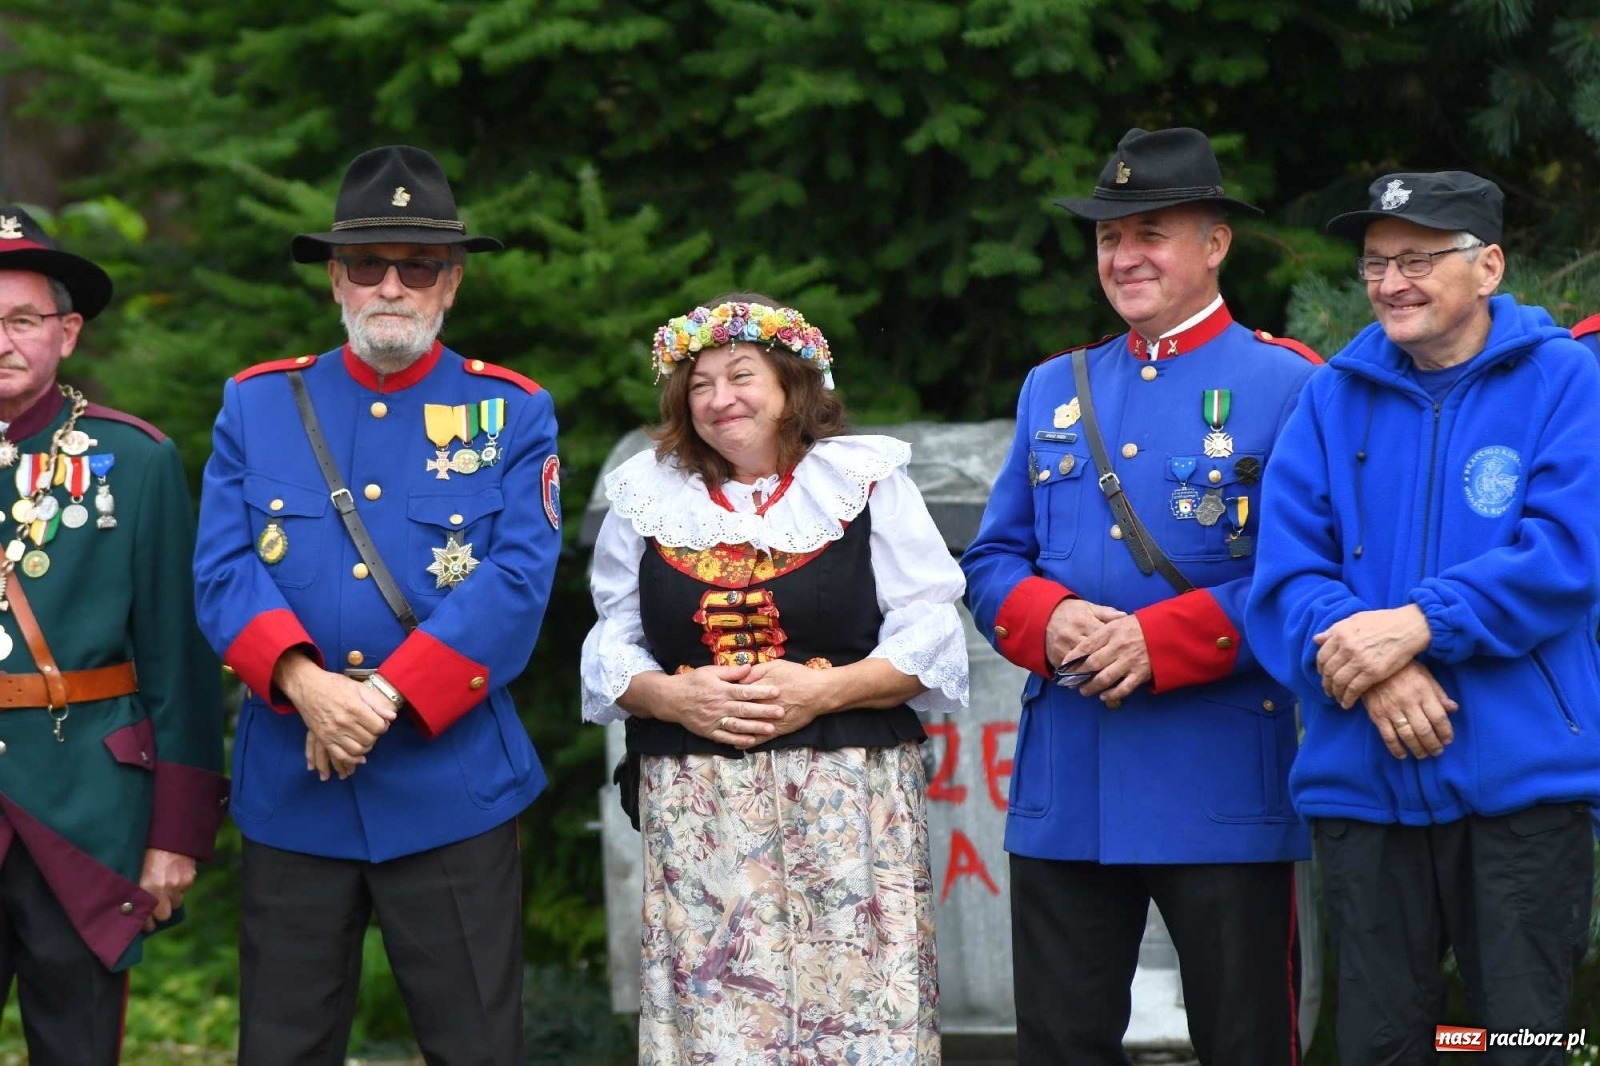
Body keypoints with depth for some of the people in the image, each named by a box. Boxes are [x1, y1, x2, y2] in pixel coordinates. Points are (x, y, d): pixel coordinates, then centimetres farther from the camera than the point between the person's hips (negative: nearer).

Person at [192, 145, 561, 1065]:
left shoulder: (512, 414, 3)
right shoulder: (257, 405, 8)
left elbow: (517, 584, -8)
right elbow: (224, 573, -2)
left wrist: (385, 696, -17)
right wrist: (307, 685, -19)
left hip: (452, 785, -2)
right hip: (289, 789, 2)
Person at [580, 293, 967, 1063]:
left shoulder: (866, 480, 5)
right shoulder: (646, 495, 12)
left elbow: (930, 634, 0)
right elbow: (613, 649, 12)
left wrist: (822, 690, -13)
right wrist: (671, 696, -9)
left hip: (849, 802, -2)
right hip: (696, 810, 2)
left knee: (856, 1003, -7)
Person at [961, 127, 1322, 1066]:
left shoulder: (1286, 387, -2)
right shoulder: (1054, 390, 17)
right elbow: (993, 558, 15)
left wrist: (1159, 642, -18)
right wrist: (1049, 622, -8)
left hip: (1225, 791, -5)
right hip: (1065, 794, 5)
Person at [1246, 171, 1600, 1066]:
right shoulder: (1335, 397, 10)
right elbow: (1286, 572, 2)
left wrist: (1418, 624, -20)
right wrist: (1370, 667, -16)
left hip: (1521, 781, -3)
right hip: (1362, 782, 3)